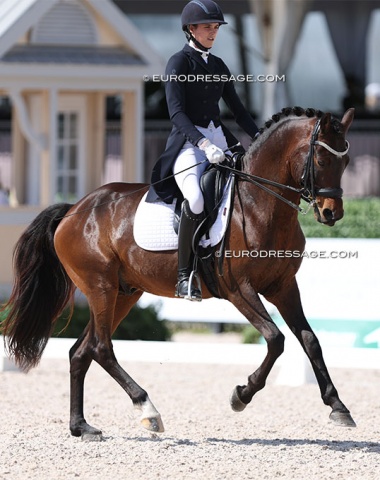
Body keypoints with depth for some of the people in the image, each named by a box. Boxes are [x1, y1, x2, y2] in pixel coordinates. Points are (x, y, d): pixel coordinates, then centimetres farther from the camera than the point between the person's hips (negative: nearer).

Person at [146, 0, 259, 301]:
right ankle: (185, 276, -27)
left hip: (219, 140, 7)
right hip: (188, 141, -7)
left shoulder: (218, 66, 17)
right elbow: (176, 112, -12)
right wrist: (203, 144, -25)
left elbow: (237, 108, 20)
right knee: (195, 198, -34)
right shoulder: (179, 63, -2)